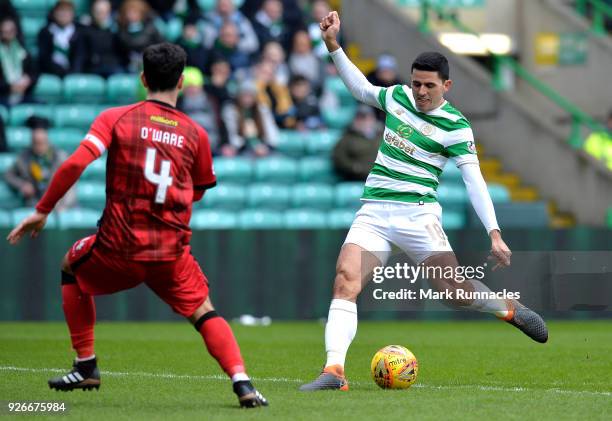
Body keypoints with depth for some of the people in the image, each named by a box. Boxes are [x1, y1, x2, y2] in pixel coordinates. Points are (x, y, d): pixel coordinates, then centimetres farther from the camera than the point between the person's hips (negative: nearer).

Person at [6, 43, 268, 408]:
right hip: (172, 252, 1)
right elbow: (198, 191, 17)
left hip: (119, 246, -1)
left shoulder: (115, 118, -3)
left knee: (72, 267, 29)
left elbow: (75, 164, -14)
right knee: (205, 313, 13)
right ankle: (242, 382, -12)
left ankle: (86, 367, 27)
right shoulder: (195, 134, 3)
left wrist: (42, 210, -5)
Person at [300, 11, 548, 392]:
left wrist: (494, 233, -21)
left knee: (454, 290, -9)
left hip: (417, 214, -4)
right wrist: (333, 45, 22)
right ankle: (334, 371, -25)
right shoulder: (397, 97, 9)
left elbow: (474, 180, -11)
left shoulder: (455, 126, -6)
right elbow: (361, 89, 29)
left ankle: (509, 308, 24)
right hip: (373, 213, 4)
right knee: (346, 279, -18)